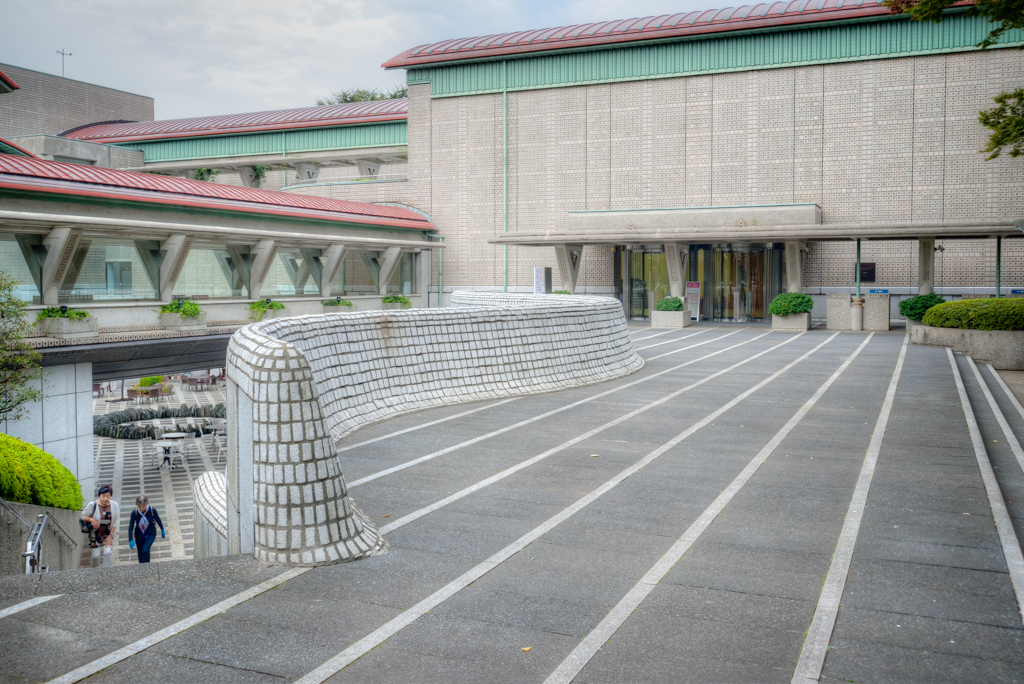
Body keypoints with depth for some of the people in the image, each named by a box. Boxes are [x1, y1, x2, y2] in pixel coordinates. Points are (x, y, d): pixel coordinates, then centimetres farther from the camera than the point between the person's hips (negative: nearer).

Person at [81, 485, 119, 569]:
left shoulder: (114, 505, -10)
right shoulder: (92, 505, -16)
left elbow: (114, 523, -3)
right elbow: (83, 516, -5)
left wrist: (110, 535, -7)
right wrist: (91, 519, -25)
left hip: (108, 534, 1)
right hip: (95, 534, -1)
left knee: (108, 552, -12)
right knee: (96, 555, 0)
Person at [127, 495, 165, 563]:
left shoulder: (152, 510, -23)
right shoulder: (134, 513, -21)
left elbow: (158, 520, -5)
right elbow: (131, 527, -16)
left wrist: (162, 530, 8)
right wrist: (131, 540, -23)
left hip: (150, 534, -2)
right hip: (139, 535, 2)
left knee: (145, 550, -20)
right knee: (140, 553, 10)